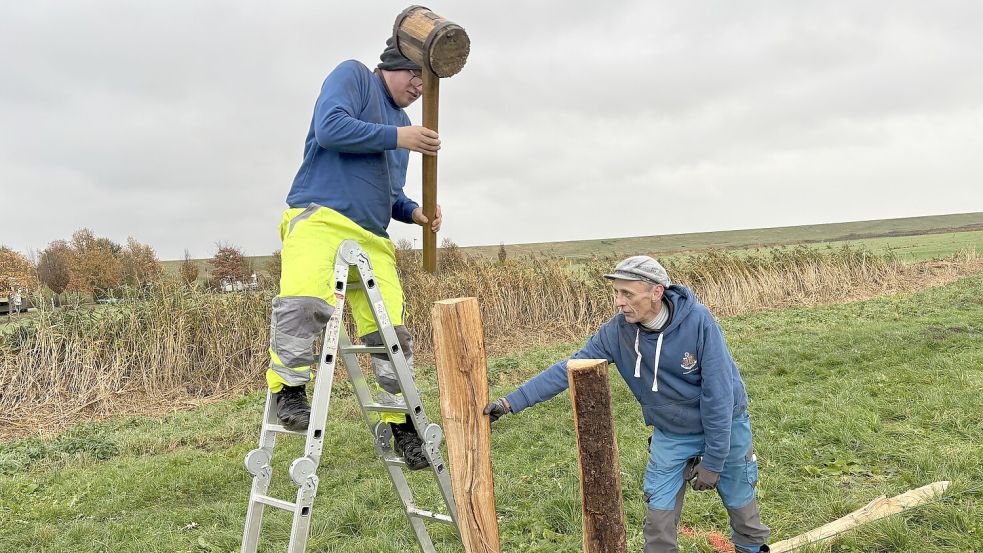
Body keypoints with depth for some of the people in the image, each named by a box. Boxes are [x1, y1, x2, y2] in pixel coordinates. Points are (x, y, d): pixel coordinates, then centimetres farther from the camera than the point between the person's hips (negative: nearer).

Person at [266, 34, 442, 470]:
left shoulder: (401, 123, 29)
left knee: (390, 330, 0)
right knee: (304, 299, -33)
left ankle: (401, 422, 13)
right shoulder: (353, 75, 8)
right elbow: (330, 127, -12)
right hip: (318, 216, -7)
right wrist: (396, 138, -8)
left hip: (371, 237, 7)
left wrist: (414, 213, 13)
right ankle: (288, 388, -14)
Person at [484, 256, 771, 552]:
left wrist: (712, 461, -20)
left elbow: (718, 393, -24)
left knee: (739, 503, 17)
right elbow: (569, 369, -15)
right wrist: (511, 402, -20)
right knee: (659, 519, 2)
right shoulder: (617, 331, -18)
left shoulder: (697, 320, -28)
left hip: (724, 425, -2)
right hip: (670, 434, 2)